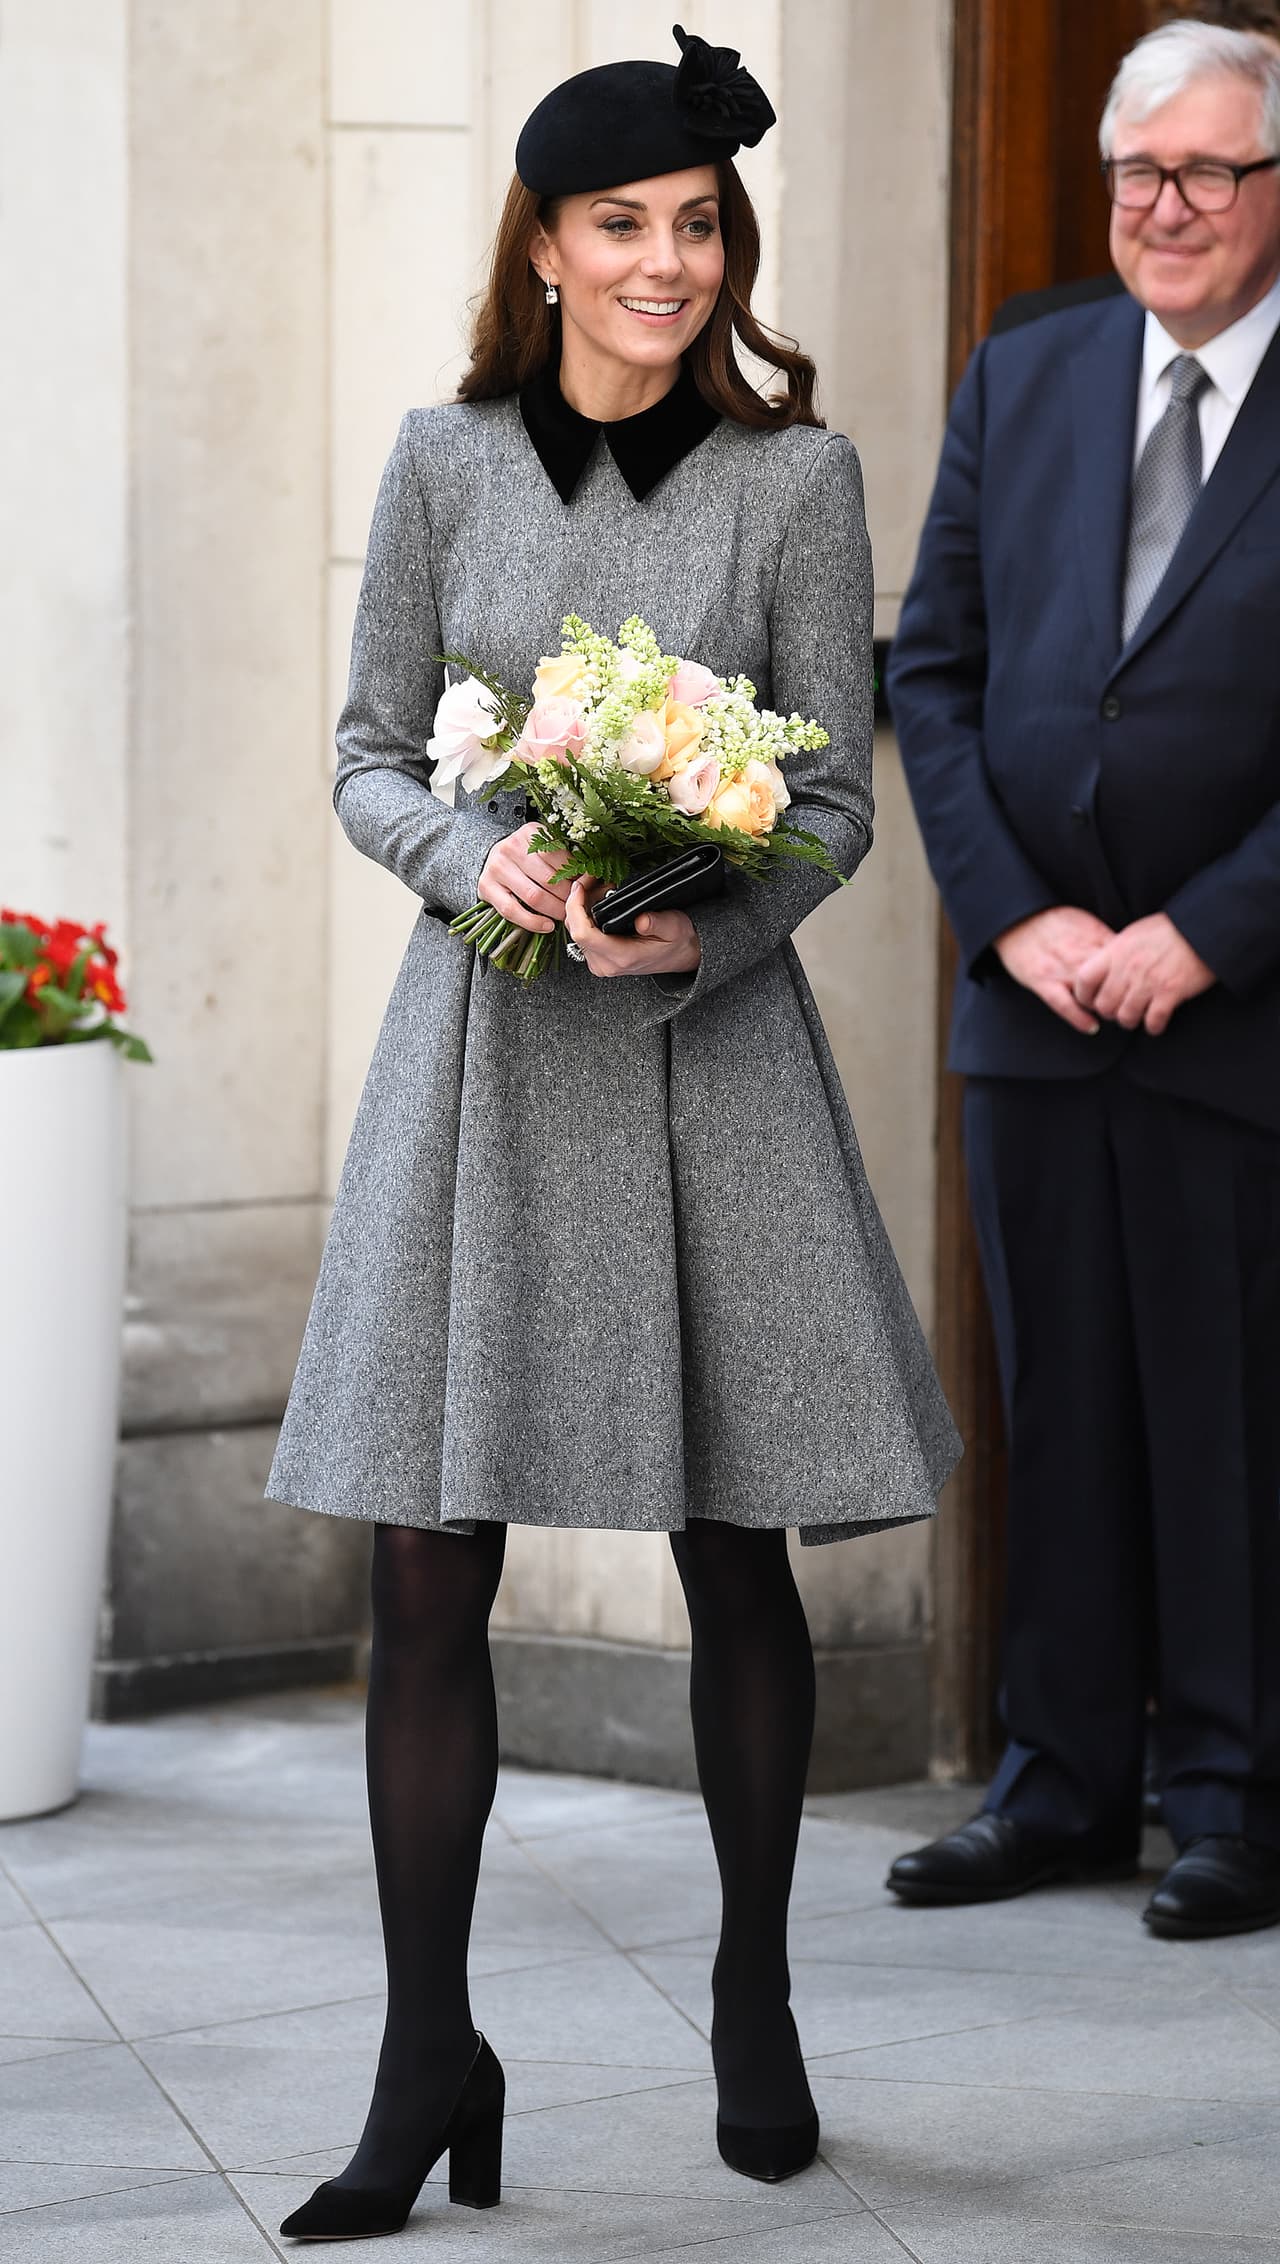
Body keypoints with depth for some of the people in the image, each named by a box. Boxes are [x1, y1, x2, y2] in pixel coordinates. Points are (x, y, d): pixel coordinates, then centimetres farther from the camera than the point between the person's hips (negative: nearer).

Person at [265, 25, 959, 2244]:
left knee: (734, 1557, 6)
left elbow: (837, 794, 1)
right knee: (426, 1569, -2)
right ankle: (429, 2066, 9)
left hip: (711, 1043, -1)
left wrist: (702, 924, -18)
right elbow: (369, 756, 7)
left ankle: (755, 2003, 28)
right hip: (478, 1036, 1)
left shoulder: (794, 474, -1)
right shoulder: (445, 461, 3)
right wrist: (482, 858, -13)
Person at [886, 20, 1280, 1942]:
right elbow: (929, 670, 8)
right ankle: (1062, 1784, 20)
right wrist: (1016, 915, -3)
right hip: (1035, 992, 4)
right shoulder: (1021, 380, 9)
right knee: (1058, 1401, 10)